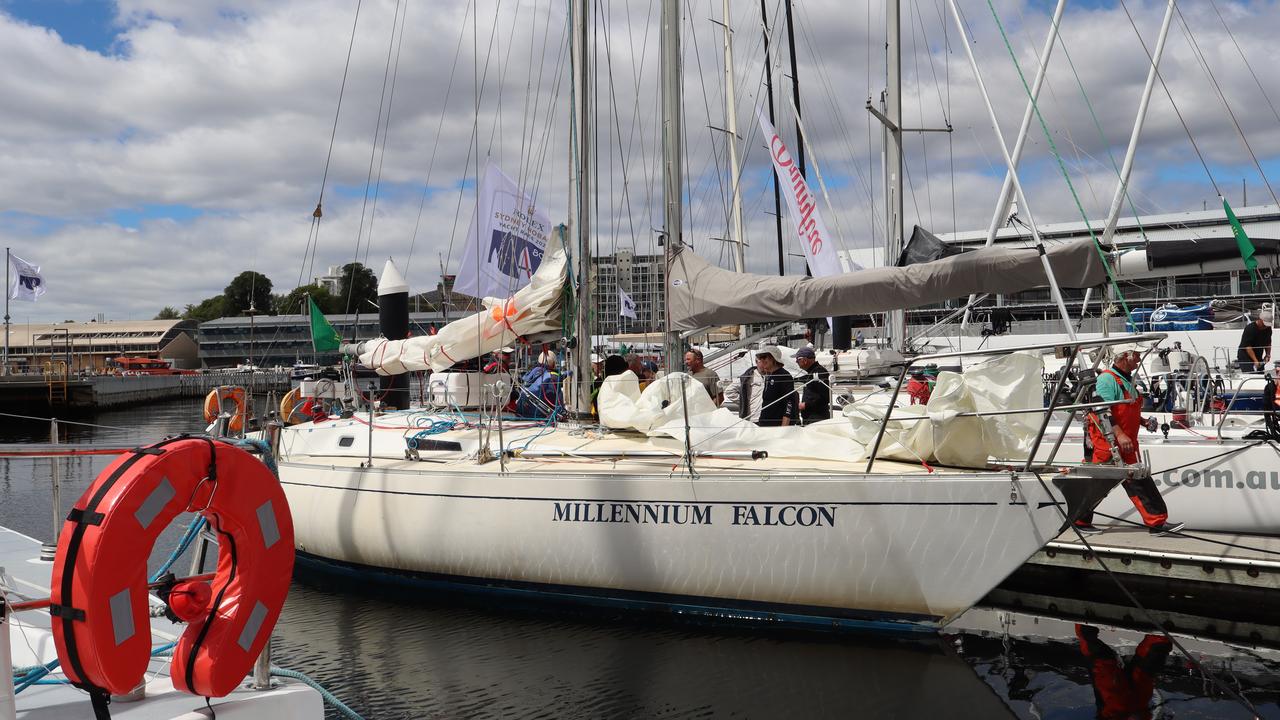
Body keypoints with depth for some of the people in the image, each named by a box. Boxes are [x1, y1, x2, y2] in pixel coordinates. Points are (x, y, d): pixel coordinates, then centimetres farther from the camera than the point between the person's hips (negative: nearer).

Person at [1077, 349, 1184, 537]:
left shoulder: (1128, 381, 18)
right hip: (1106, 443, -9)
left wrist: (1144, 422, 13)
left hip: (1127, 445, 9)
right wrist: (1119, 434, -27)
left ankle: (1157, 522, 8)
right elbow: (1102, 410, -22)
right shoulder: (1107, 378, -13)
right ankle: (1080, 522, 11)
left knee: (1140, 482, 6)